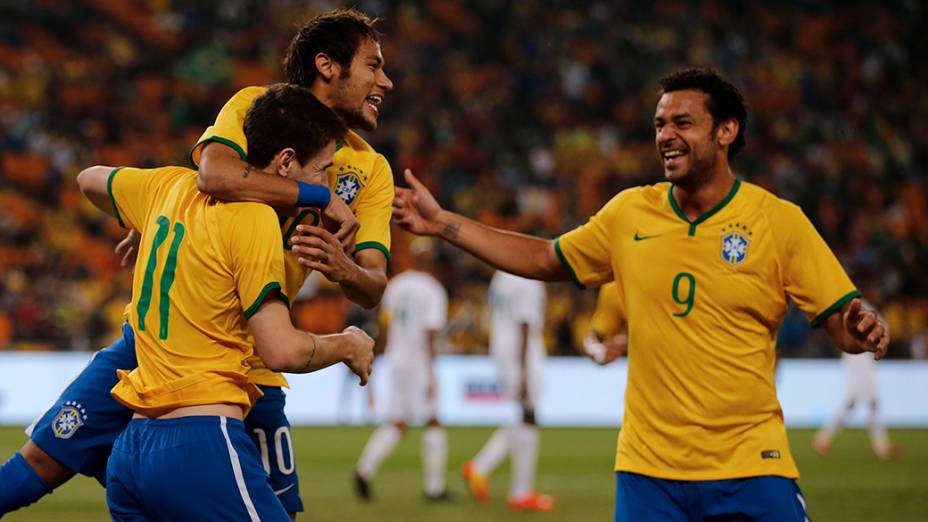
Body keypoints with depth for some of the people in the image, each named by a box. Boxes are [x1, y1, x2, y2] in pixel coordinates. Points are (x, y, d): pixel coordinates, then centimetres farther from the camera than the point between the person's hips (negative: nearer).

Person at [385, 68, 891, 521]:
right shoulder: (630, 212, 6)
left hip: (751, 467, -2)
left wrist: (864, 330, -26)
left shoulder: (780, 221, -3)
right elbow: (545, 259, 19)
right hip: (648, 466, 2)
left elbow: (841, 322, -2)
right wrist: (441, 222, 15)